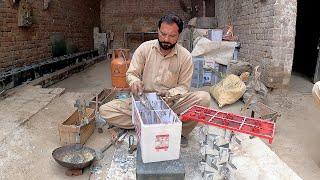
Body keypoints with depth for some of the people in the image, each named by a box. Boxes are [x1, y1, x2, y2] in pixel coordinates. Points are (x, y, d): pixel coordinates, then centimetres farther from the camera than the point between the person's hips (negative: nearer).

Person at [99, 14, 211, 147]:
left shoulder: (185, 57, -5)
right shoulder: (144, 48, -3)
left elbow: (184, 86, 0)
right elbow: (131, 73, 1)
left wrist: (170, 93, -22)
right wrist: (134, 81, -24)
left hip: (172, 103, -1)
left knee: (204, 98, -27)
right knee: (105, 110, -18)